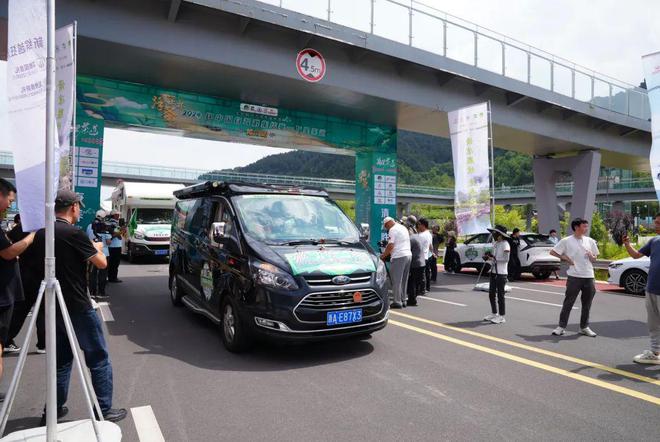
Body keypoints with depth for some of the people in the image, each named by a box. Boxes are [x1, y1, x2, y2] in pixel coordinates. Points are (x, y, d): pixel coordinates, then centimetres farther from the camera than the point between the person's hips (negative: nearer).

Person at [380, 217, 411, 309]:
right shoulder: (403, 228, 20)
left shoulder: (393, 229, -8)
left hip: (399, 257, -9)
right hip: (408, 255, 9)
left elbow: (390, 246, -16)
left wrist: (383, 255, -4)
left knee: (396, 280, -3)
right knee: (404, 280, 15)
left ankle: (397, 302, -1)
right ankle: (403, 300, 20)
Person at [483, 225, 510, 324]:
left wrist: (494, 258, -18)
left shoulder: (505, 244, -11)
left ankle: (501, 317, 7)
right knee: (491, 294, 13)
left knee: (500, 295, -2)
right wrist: (488, 258, 1)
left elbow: (506, 259, -18)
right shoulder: (495, 244, 14)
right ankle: (494, 313, 27)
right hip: (493, 272, 8)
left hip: (501, 273, -8)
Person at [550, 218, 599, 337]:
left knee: (587, 304, 11)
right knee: (568, 302, -1)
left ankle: (584, 327, 23)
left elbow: (594, 260, 15)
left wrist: (591, 256, -8)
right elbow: (552, 252, 0)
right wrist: (567, 258, -5)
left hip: (589, 277, 4)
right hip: (574, 277, -4)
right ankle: (561, 326, 6)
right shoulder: (566, 241, -3)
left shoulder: (590, 241, 10)